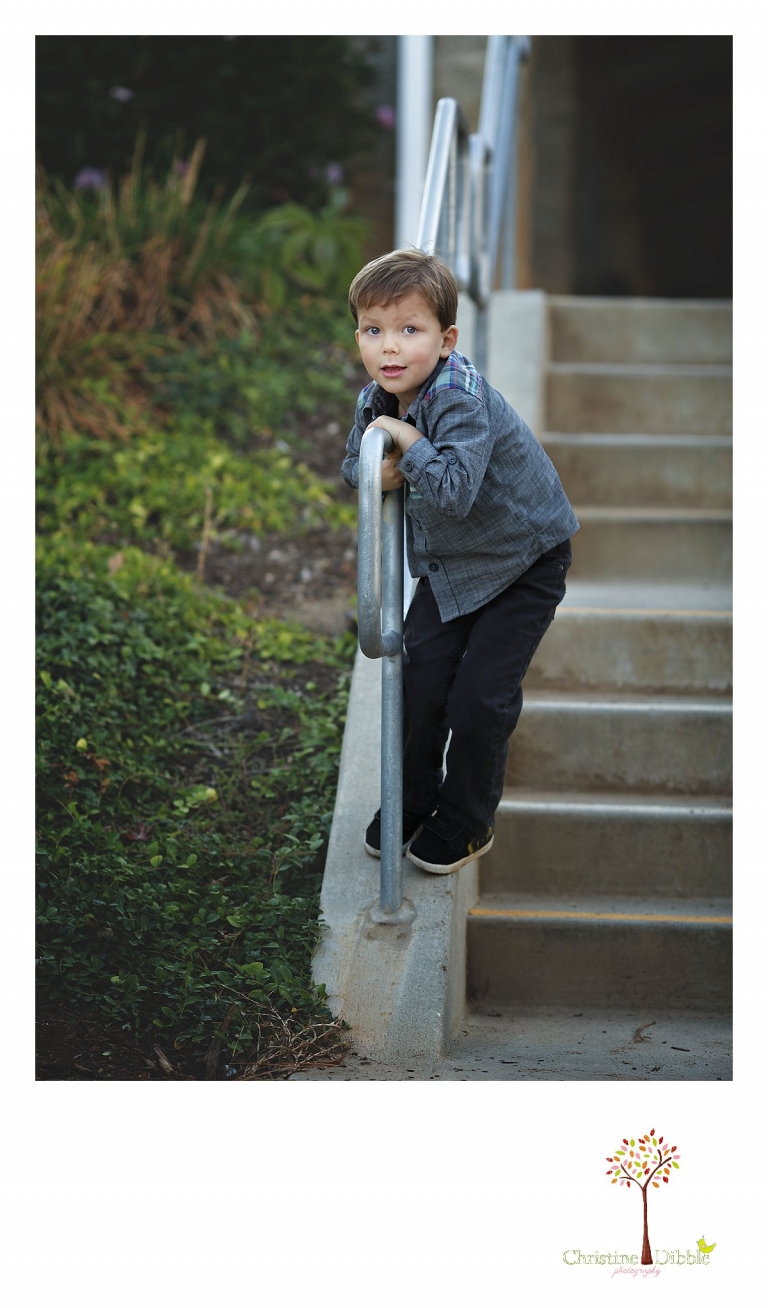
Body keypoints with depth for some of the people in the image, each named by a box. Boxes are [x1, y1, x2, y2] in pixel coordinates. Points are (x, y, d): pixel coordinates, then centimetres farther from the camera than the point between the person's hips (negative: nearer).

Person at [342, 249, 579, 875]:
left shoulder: (461, 402, -33)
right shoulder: (375, 402, -8)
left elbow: (454, 489, -46)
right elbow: (352, 463, 8)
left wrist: (409, 444, -35)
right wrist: (376, 472, -15)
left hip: (524, 561, -7)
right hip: (448, 564, 7)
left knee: (480, 694, -6)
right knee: (420, 674, 3)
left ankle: (467, 821, 14)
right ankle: (412, 799, 25)